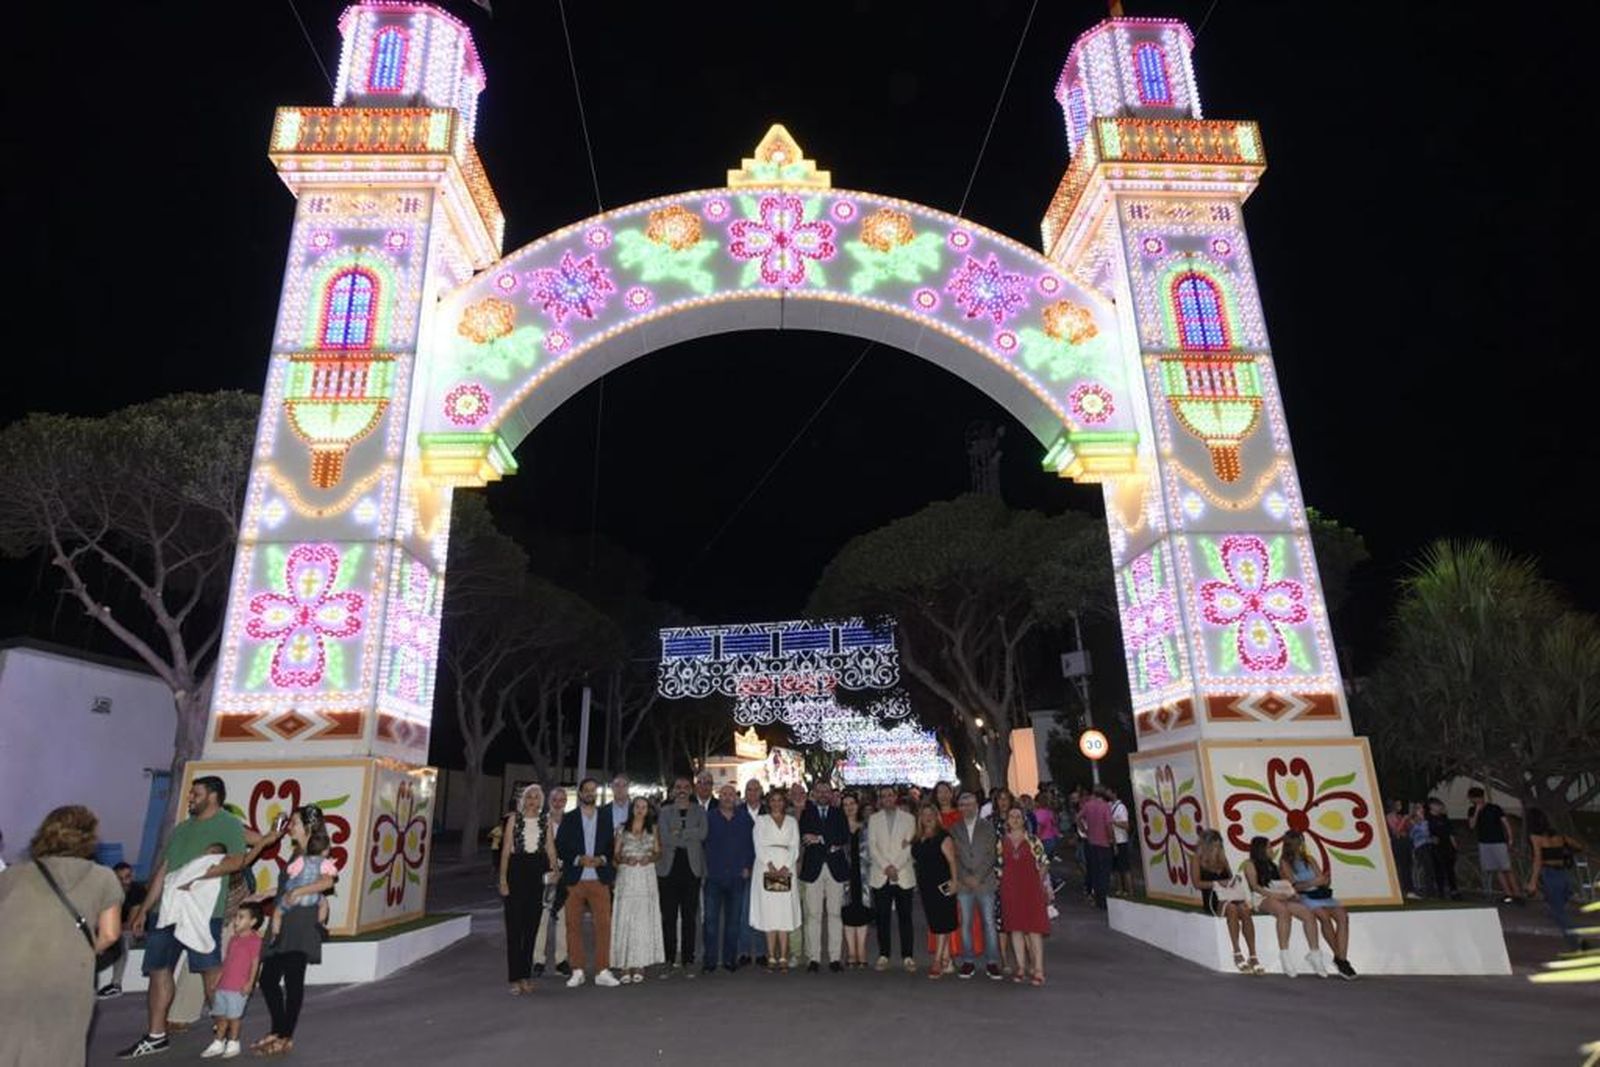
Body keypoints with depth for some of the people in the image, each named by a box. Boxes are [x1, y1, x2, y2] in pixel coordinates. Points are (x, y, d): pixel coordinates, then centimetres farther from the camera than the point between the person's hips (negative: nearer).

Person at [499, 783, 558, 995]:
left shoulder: (545, 820, 9)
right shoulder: (514, 818, 3)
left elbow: (551, 848, 6)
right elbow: (506, 850, 0)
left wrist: (554, 871, -5)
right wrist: (503, 878, -6)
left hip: (538, 872, 2)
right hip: (517, 870, -2)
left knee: (532, 926, 7)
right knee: (514, 927, -1)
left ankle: (526, 975, 18)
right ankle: (515, 978, 5)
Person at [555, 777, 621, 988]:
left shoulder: (606, 817, 10)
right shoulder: (569, 819, 6)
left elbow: (613, 845, 9)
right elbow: (560, 848, 1)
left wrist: (601, 859, -10)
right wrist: (579, 859, -13)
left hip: (599, 879, 1)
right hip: (574, 879, 0)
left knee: (603, 924, -3)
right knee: (573, 925, 3)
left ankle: (602, 972, 6)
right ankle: (577, 972, 15)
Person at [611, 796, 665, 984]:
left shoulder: (653, 829, 10)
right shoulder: (622, 829, 7)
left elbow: (658, 853, 11)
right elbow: (615, 854, 6)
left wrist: (650, 858, -8)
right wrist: (625, 859, -13)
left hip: (646, 878, 1)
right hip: (626, 878, -1)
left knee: (644, 921, -2)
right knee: (624, 920, -5)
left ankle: (640, 965, 4)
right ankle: (625, 967, -1)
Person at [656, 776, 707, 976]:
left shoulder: (699, 811, 10)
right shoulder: (665, 812, 8)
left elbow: (702, 833, -7)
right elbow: (664, 838, -6)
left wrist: (679, 833, -9)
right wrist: (690, 839, -8)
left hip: (692, 869, 0)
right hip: (669, 869, 0)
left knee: (690, 916, 3)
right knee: (668, 916, 1)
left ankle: (688, 960, 11)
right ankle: (669, 959, 10)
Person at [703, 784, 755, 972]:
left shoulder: (745, 819, 7)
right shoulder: (709, 817, 2)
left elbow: (751, 844, 10)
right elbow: (702, 842, 2)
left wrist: (747, 866, 3)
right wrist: (705, 867, -4)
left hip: (737, 877, 2)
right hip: (714, 877, -2)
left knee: (734, 920, 7)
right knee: (711, 919, -3)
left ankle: (730, 959, 17)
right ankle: (710, 960, 5)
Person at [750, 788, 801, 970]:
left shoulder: (792, 822, 15)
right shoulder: (761, 821, 11)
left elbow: (795, 848, 6)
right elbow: (759, 847, 1)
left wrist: (785, 868, -8)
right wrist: (770, 866, -11)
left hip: (786, 869, 1)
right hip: (766, 869, -1)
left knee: (785, 913, -4)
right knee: (768, 913, -4)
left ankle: (783, 958, -3)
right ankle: (771, 958, 0)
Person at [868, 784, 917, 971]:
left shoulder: (908, 819, 8)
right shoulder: (873, 819, 10)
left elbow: (909, 847, -1)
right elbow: (872, 846, 2)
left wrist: (896, 867, -11)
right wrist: (885, 867, -9)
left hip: (904, 875, -1)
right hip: (880, 876, 1)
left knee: (905, 916, 0)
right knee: (882, 917, 2)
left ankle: (907, 956, 5)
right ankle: (883, 955, 10)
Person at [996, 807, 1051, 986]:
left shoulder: (1033, 841, -1)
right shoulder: (1001, 842, 6)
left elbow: (1043, 865, 0)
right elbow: (998, 866, 13)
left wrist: (1045, 887, -3)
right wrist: (1001, 883, 6)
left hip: (1031, 888, -2)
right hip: (1010, 889, 3)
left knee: (1034, 929, -4)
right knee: (1015, 928, 5)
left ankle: (1038, 970, 0)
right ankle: (1021, 968, 15)